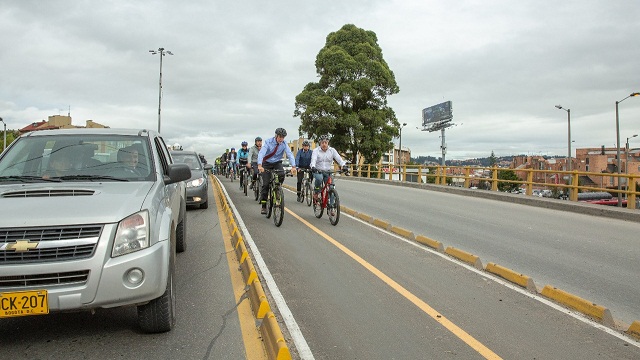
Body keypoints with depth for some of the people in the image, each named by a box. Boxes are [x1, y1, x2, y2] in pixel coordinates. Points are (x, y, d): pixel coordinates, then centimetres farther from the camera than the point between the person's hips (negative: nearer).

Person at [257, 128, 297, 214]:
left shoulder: (284, 144, -12)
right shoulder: (268, 142, -19)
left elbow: (290, 154, -21)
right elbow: (261, 153, -30)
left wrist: (293, 166, -38)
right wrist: (259, 165, -47)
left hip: (277, 163, 2)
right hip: (267, 163, -2)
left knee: (282, 175, -29)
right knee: (265, 184, -9)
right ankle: (263, 206, -1)